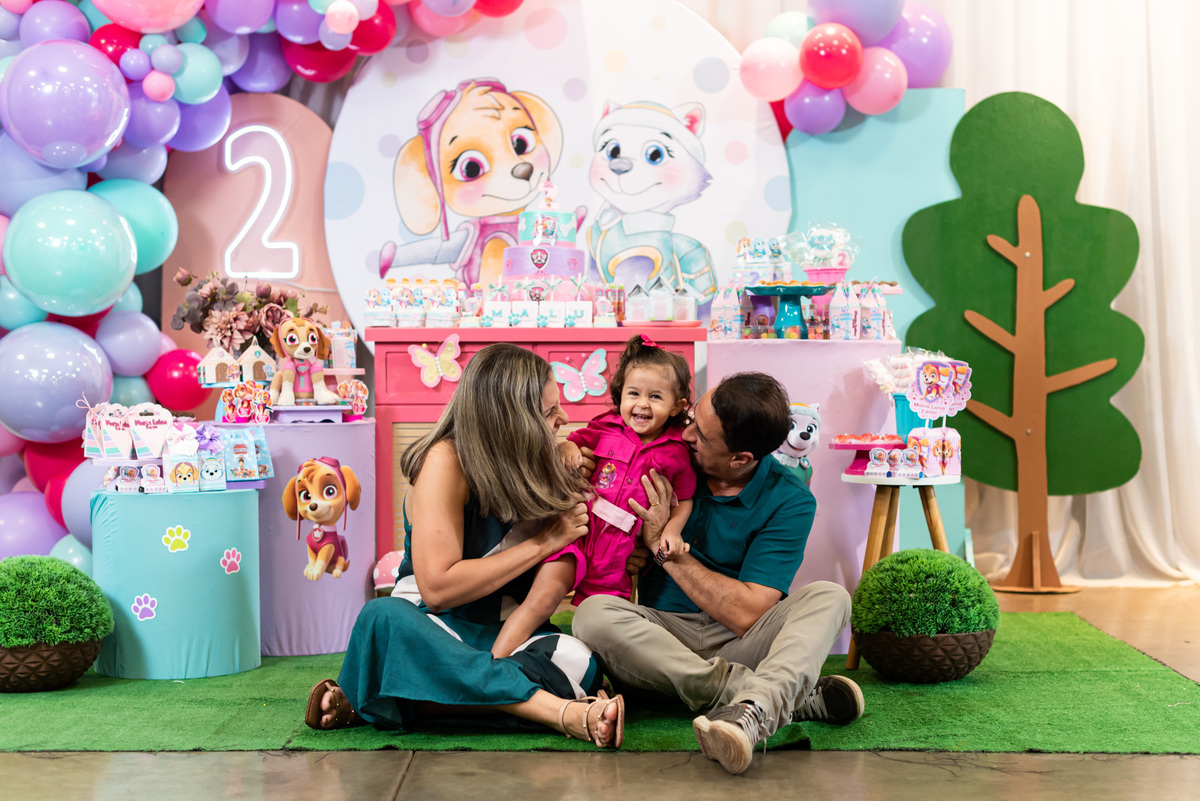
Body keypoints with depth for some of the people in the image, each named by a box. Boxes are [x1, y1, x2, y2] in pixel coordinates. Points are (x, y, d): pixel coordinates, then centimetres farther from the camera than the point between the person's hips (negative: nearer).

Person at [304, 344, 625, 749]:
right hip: (435, 627, -4)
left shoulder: (532, 466, 5)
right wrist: (543, 543, -17)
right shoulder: (447, 461, -13)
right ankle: (561, 711, -50)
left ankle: (367, 704, -33)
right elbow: (437, 587, -22)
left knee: (579, 661, -30)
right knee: (384, 618, -38)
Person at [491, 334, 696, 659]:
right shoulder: (606, 428, 5)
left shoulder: (675, 453, 2)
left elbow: (684, 500, 9)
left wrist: (671, 530, -9)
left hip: (620, 553, 1)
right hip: (579, 532, -1)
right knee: (542, 598, -16)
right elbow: (573, 442, 17)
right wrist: (566, 449, -7)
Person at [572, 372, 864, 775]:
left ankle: (752, 710, -53)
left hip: (738, 643, -2)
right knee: (594, 614, -29)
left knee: (828, 598, -25)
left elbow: (748, 615, -16)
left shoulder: (790, 501, -9)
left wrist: (665, 547, -14)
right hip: (662, 632, 2)